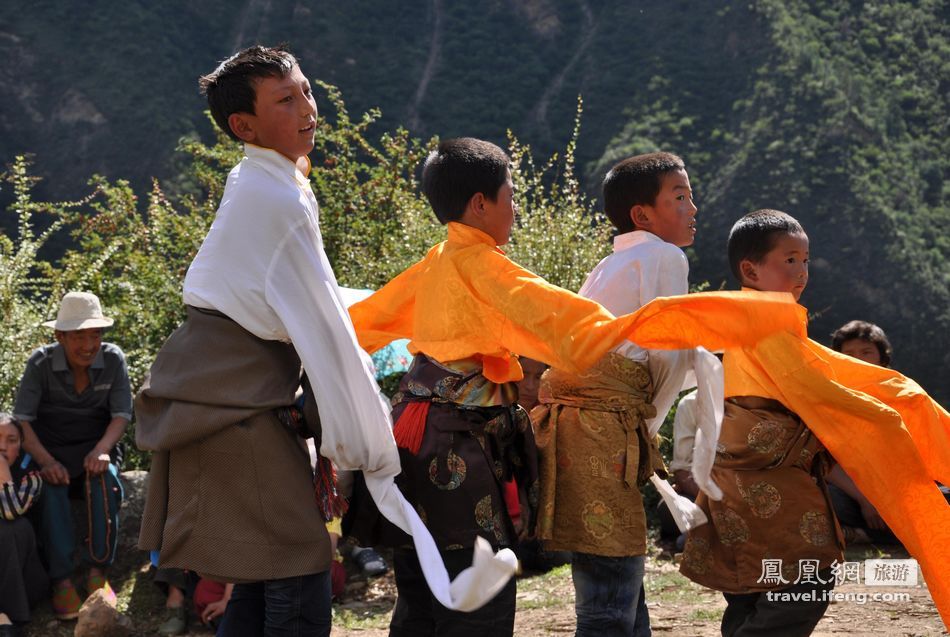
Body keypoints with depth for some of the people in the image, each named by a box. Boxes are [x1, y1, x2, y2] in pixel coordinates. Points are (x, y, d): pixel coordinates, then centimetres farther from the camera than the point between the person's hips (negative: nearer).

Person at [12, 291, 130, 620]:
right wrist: (46, 461, -29)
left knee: (105, 480, -34)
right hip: (51, 451, -1)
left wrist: (101, 449, -27)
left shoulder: (113, 359, -5)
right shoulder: (41, 362, -9)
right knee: (52, 487, -35)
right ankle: (62, 581, -34)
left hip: (95, 450, 1)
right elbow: (22, 420, -12)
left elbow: (122, 414, -6)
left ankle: (97, 572, -28)